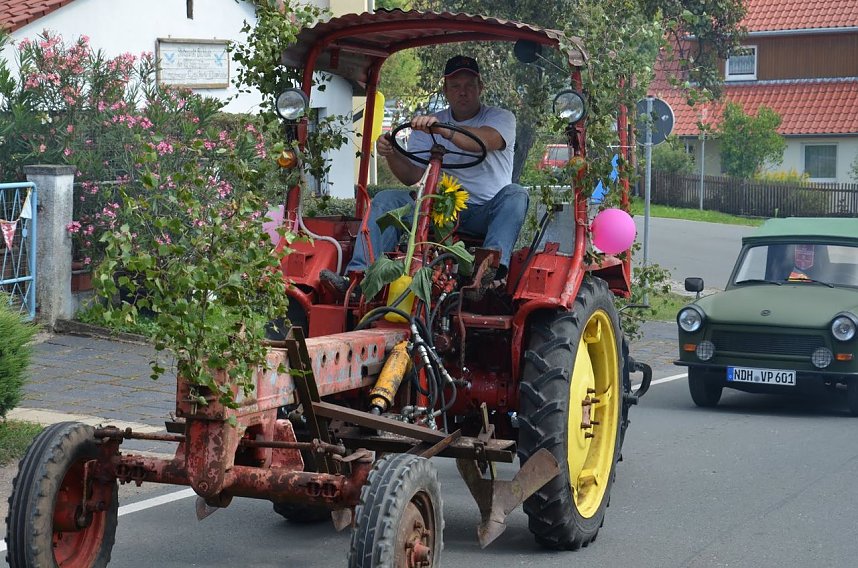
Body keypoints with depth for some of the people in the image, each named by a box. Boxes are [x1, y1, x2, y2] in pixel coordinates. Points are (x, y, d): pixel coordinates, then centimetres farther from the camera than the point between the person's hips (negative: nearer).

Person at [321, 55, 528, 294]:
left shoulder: (501, 118, 4)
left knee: (515, 194, -32)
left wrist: (442, 129, -38)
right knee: (386, 199, -16)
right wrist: (391, 154, -17)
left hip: (486, 213, -3)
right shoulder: (427, 125, 14)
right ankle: (359, 276, -32)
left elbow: (487, 140, -22)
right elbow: (412, 176, 4)